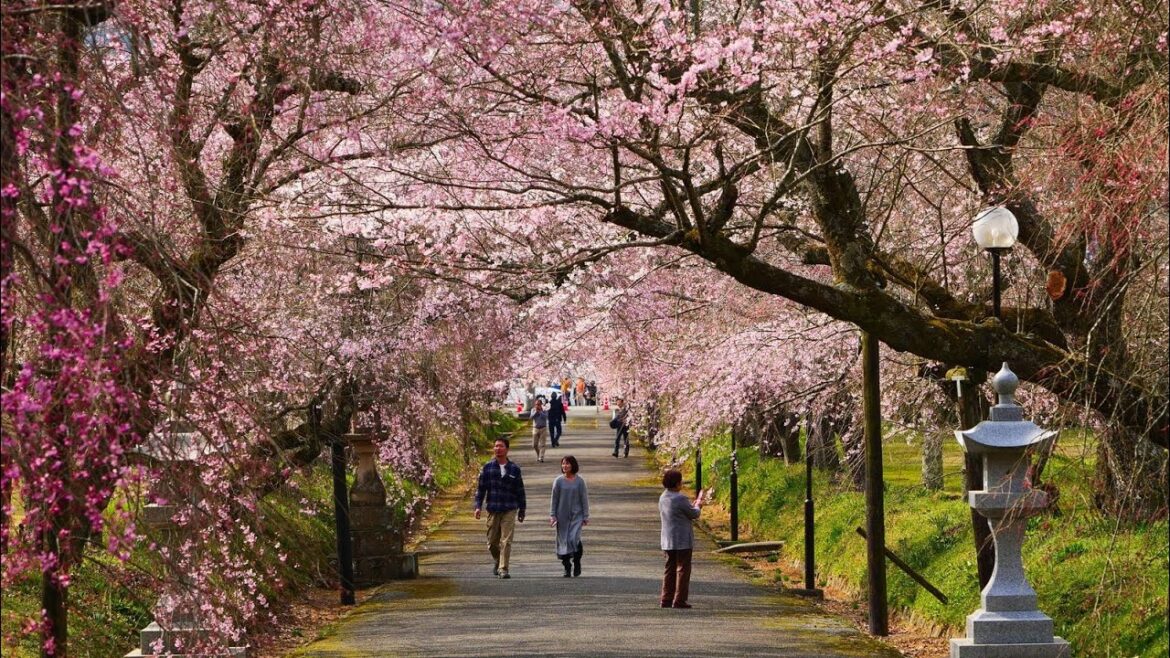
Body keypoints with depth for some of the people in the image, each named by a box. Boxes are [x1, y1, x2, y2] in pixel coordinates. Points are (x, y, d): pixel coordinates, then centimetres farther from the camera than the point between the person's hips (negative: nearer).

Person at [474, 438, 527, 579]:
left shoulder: (514, 469, 4)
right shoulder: (487, 467, 4)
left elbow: (520, 491, 10)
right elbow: (481, 488, 5)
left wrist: (521, 510, 12)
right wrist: (478, 506, -5)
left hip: (509, 510, -1)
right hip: (493, 510, 1)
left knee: (506, 541, -10)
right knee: (492, 542, 8)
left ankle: (503, 569, -8)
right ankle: (498, 562, 34)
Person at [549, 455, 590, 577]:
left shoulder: (579, 481, 0)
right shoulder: (558, 481, 2)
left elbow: (584, 499, 3)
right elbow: (554, 499, 5)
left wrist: (586, 517, 1)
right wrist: (552, 515, 0)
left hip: (576, 515, -2)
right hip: (562, 516, 2)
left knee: (574, 539, -16)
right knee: (563, 541, 2)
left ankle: (577, 562, 9)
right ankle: (566, 568, 14)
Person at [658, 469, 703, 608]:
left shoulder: (663, 498, 8)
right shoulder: (680, 499, -18)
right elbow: (694, 514, -8)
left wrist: (692, 506, 19)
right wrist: (697, 507, 13)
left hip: (668, 541, 8)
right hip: (682, 540, -8)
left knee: (670, 569, 14)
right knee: (683, 569, -1)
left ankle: (666, 599, 13)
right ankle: (679, 600, -2)